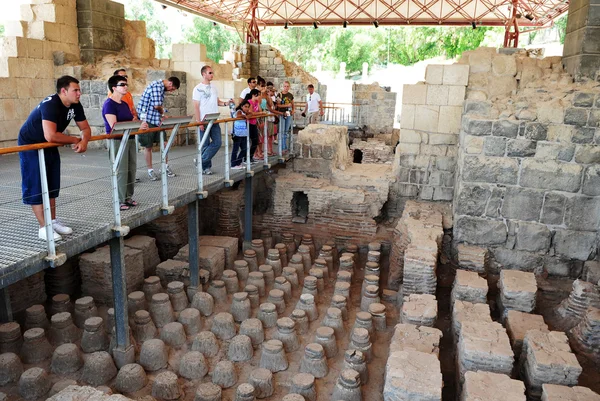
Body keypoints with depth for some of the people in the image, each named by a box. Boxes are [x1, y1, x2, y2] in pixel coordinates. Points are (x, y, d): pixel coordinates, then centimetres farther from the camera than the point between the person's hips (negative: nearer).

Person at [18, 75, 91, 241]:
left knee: (52, 184, 12)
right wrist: (74, 140, -27)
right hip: (30, 145, -8)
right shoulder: (50, 104, -31)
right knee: (35, 186, -5)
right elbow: (50, 136, -42)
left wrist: (84, 141, -24)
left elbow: (86, 128, -1)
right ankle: (43, 228, -3)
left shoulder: (75, 106, -8)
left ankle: (53, 221, 22)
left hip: (50, 146, 8)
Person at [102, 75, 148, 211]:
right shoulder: (109, 104, -10)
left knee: (132, 169, 9)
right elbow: (114, 126, -20)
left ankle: (128, 197, 19)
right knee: (121, 171, -6)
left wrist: (139, 124, -6)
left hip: (130, 139, 8)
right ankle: (120, 201, 2)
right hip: (117, 140, -8)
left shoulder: (125, 104, 16)